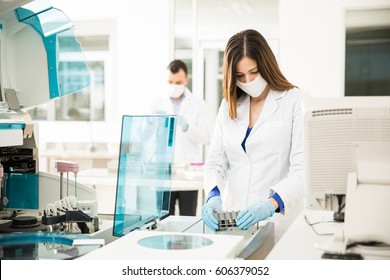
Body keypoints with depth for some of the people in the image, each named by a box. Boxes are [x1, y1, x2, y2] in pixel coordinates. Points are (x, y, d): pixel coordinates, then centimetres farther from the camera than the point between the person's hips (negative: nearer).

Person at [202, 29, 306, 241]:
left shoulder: (296, 102, -1)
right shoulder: (229, 105, 14)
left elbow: (304, 169, -9)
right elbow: (216, 161, 9)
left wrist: (271, 204, -24)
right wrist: (214, 195, -11)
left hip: (278, 220, -4)